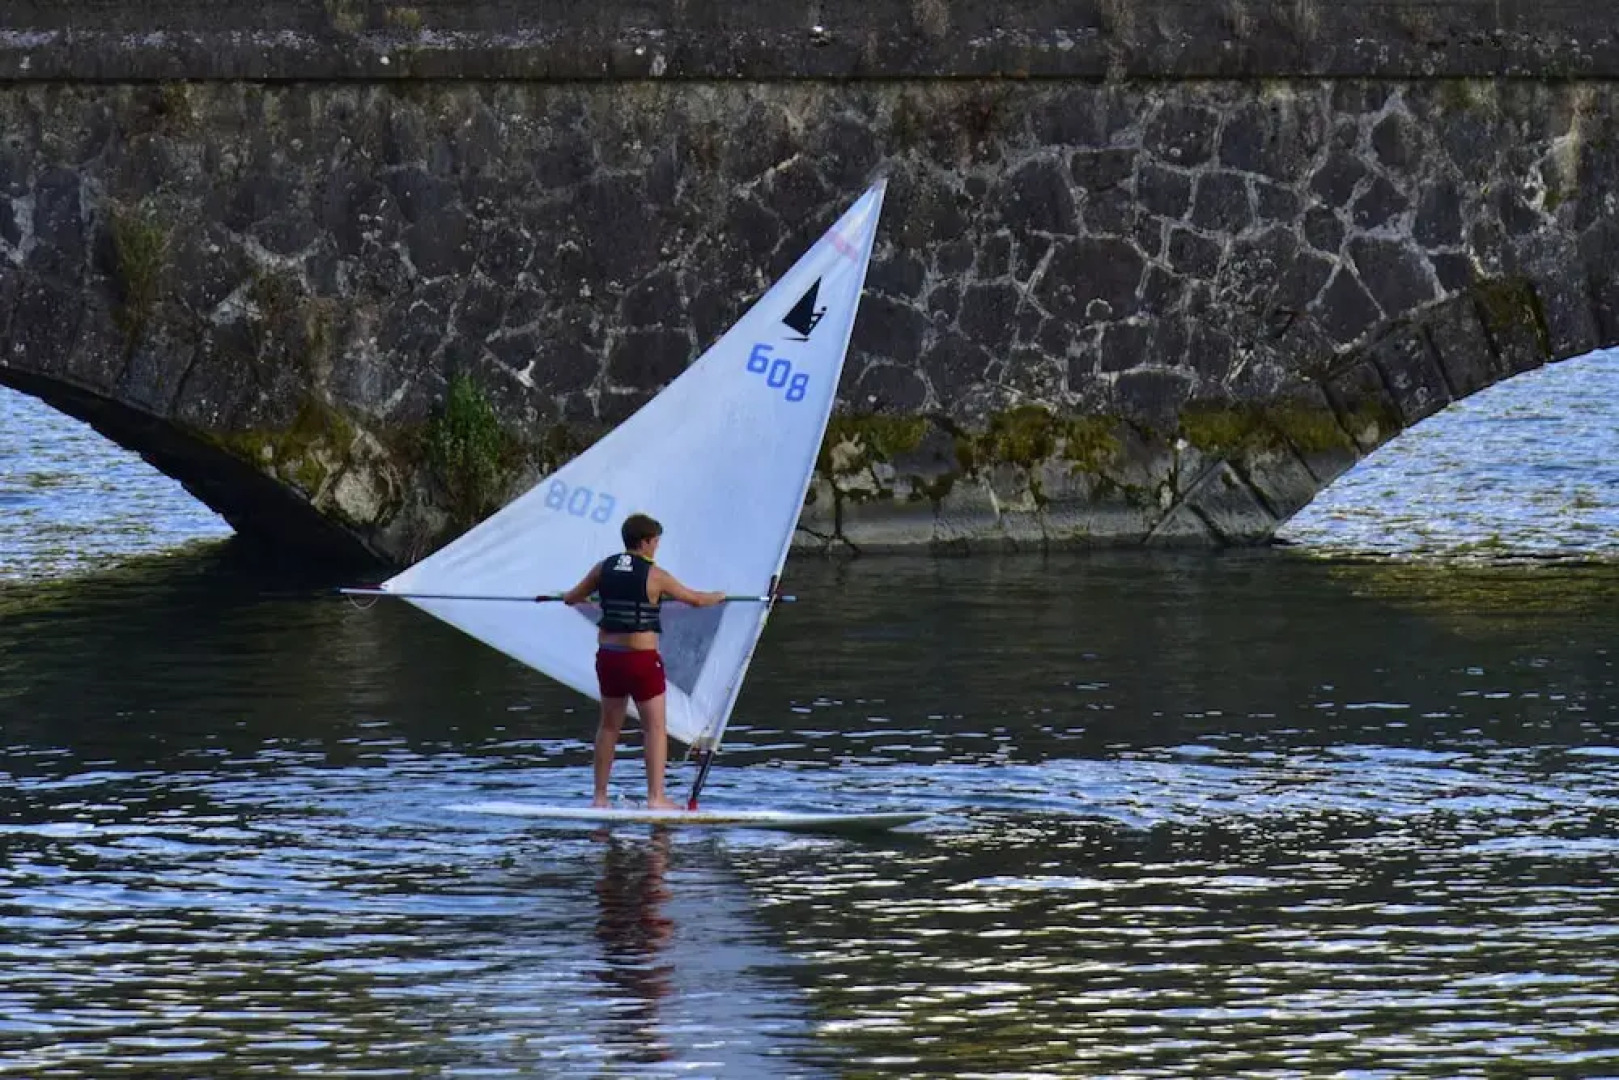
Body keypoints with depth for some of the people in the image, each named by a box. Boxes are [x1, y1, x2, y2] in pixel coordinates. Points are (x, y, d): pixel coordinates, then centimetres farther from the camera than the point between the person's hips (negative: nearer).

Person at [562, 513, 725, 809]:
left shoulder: (604, 568, 3)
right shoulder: (655, 575, -8)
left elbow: (570, 598, 12)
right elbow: (695, 600, 2)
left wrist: (573, 596, 37)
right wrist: (718, 597, 23)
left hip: (608, 655, 5)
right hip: (642, 657, -5)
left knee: (609, 726, 16)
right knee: (655, 728, 2)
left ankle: (599, 796, 17)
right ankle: (656, 797, -5)